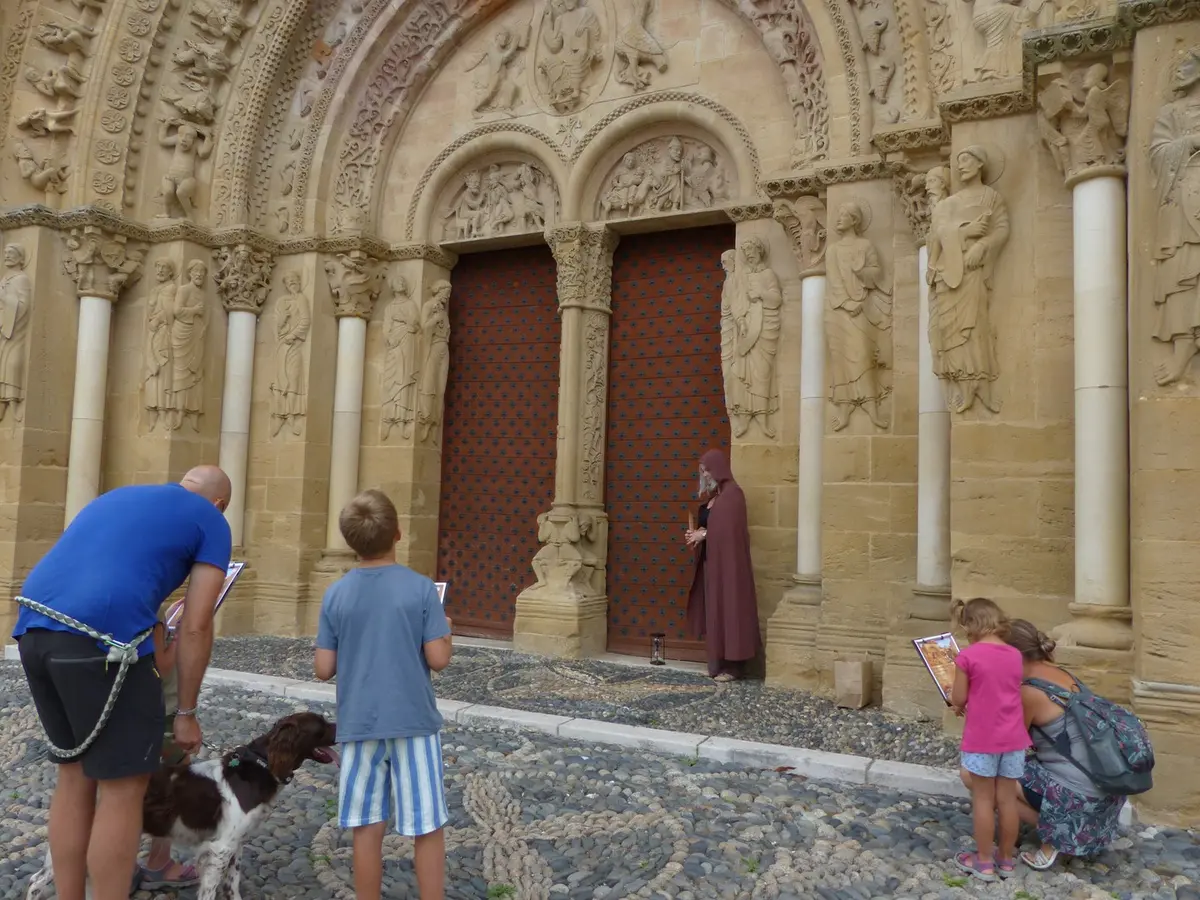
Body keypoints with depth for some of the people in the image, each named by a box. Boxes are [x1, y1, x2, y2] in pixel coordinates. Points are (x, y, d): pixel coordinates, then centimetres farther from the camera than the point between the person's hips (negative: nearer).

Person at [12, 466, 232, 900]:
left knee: (74, 774, 20)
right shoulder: (211, 521, 8)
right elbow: (196, 627, 3)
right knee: (123, 786, 6)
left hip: (34, 628, 8)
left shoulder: (116, 496, 28)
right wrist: (186, 712, 11)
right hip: (100, 639, -8)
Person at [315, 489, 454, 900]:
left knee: (367, 827, 13)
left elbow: (324, 669, -1)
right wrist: (446, 632, 9)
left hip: (359, 726, 3)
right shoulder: (421, 588, -11)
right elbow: (438, 659, -11)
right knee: (427, 828, 9)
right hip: (413, 723, -2)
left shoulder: (335, 594, -3)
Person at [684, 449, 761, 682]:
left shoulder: (732, 494, -12)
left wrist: (703, 534, -12)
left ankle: (734, 666, 2)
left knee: (727, 610, -5)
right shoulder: (711, 496, 15)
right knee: (713, 611, 10)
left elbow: (730, 529, -20)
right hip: (709, 562, 9)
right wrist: (697, 533, 0)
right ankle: (717, 663, 17)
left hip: (726, 562, -9)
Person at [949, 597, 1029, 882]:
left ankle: (984, 862, 17)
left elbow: (958, 699, -9)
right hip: (1013, 739, 5)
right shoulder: (1014, 655, 2)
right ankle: (1005, 860, 26)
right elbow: (1002, 693, 12)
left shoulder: (967, 656, -14)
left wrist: (956, 703, 13)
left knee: (983, 800, 7)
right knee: (1007, 800, 13)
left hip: (981, 740, -5)